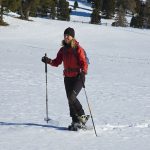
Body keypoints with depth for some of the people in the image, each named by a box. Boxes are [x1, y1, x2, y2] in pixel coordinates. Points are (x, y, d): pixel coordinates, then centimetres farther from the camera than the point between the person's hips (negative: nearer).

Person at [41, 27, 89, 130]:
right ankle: (76, 121, 13)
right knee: (70, 99, 5)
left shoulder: (78, 49, -9)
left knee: (72, 97, -20)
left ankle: (82, 116, -4)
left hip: (78, 77, -6)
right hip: (68, 78, 6)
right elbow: (57, 62, 10)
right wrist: (49, 61, -8)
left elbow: (84, 63, -15)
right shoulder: (63, 50, 9)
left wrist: (83, 72, -33)